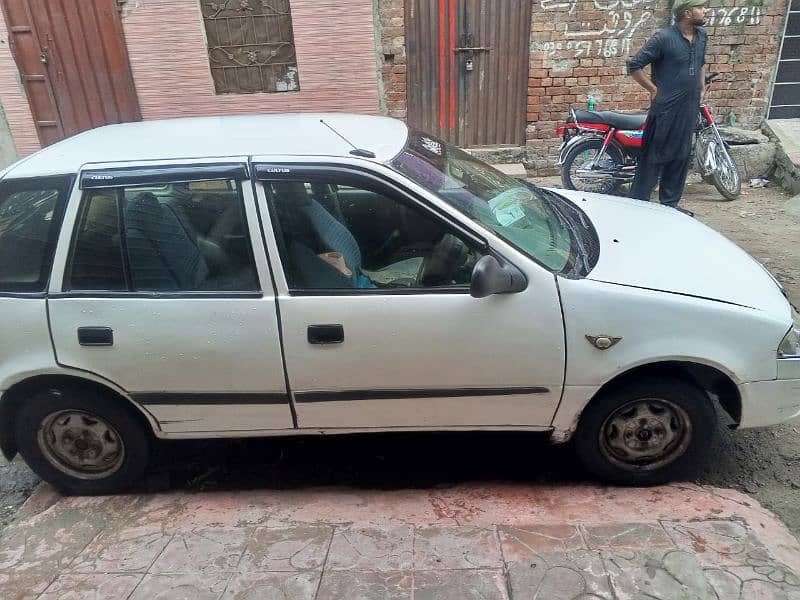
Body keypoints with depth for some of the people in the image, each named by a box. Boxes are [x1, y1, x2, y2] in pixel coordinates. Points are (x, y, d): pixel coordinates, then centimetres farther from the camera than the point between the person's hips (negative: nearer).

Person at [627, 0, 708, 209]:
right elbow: (634, 66, -14)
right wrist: (654, 89, -11)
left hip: (689, 110, 7)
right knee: (653, 158, -3)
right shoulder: (663, 37, -13)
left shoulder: (701, 36, 10)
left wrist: (701, 88, 18)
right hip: (666, 110, -7)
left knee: (680, 158, 11)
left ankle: (669, 205, 22)